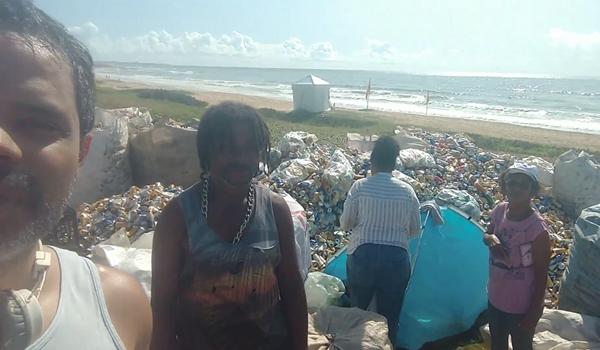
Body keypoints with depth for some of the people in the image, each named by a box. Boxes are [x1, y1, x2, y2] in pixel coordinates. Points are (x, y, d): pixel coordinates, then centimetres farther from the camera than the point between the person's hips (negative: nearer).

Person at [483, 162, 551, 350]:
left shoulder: (537, 228, -26)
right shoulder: (500, 210, -10)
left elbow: (541, 275, -17)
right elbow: (487, 234, 9)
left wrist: (533, 314, -13)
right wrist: (491, 239, -15)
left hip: (522, 306, -5)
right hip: (496, 297, 5)